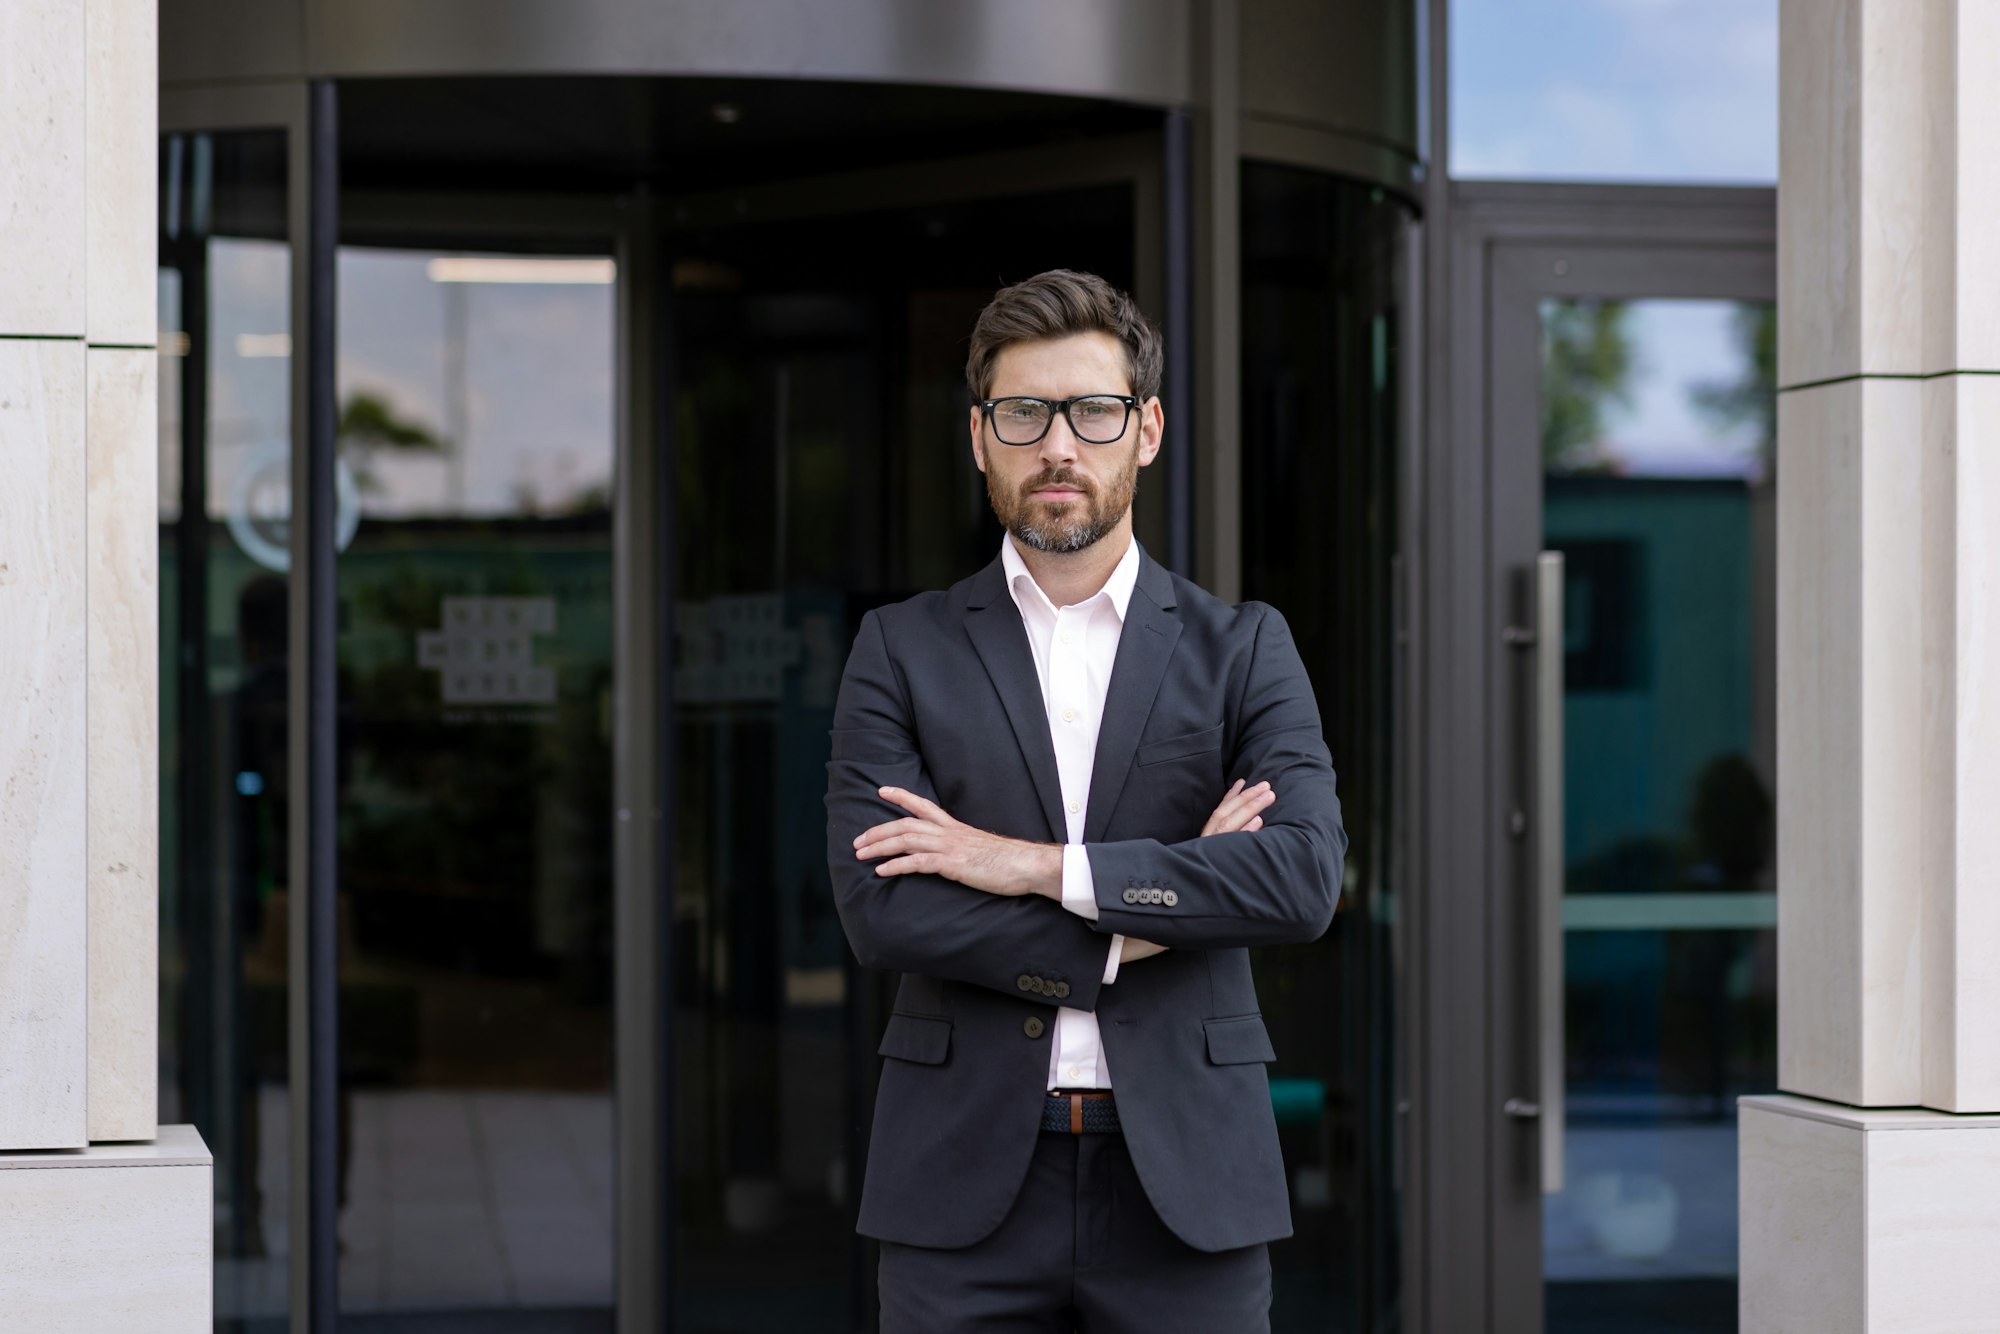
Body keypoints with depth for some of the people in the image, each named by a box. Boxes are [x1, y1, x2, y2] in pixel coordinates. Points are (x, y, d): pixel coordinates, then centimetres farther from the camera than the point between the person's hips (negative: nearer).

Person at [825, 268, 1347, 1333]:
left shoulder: (1242, 650, 7)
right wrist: (1153, 917, -9)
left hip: (1184, 1179, 0)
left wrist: (1039, 865, -12)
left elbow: (1304, 877, -9)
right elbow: (879, 908, -7)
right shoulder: (900, 653, 6)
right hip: (967, 1178, 0)